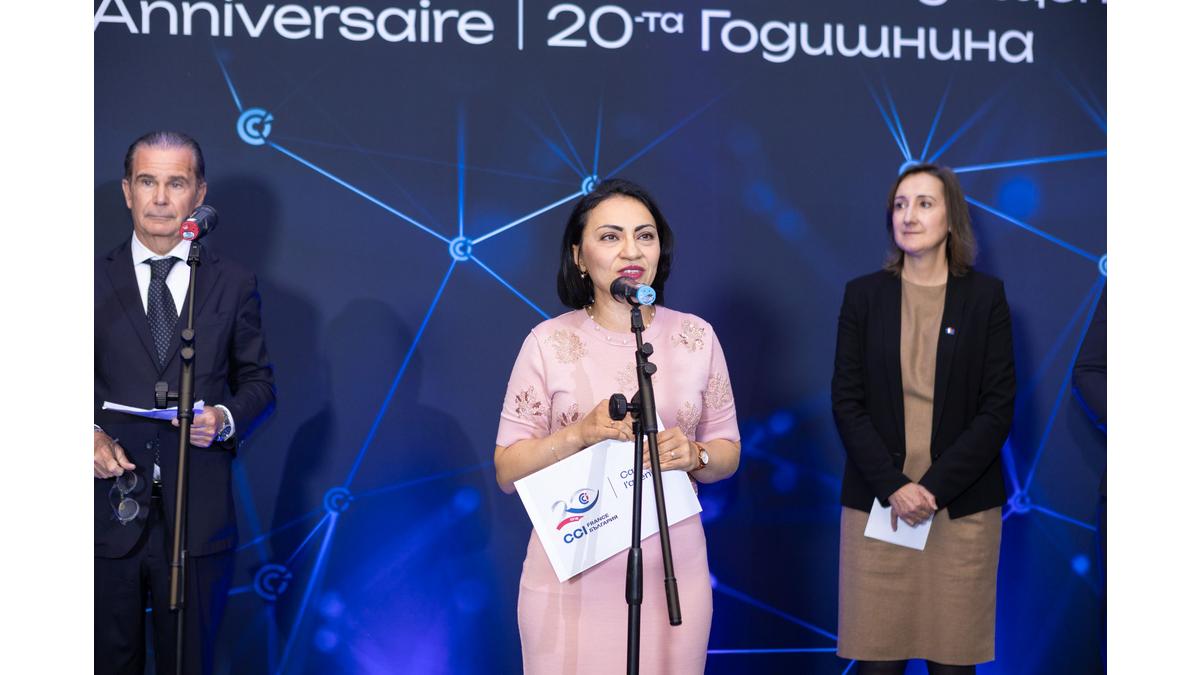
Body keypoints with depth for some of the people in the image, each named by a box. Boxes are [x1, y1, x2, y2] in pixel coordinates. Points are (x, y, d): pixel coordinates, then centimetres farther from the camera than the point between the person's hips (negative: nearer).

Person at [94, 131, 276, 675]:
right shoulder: (94, 280, 2)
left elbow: (258, 380, 8)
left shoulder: (234, 284, 3)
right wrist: (91, 435, -11)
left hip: (198, 513, 0)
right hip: (111, 508, 0)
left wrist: (227, 419, -12)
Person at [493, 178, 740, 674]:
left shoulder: (696, 336, 2)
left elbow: (728, 452, 9)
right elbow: (507, 471, -4)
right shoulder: (548, 342, -5)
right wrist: (579, 434, -20)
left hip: (673, 568, 2)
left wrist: (694, 456, -13)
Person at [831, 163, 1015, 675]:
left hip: (961, 508, 0)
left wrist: (935, 488, -11)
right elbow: (846, 402, 1)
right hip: (877, 501, 1)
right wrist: (892, 487, -11)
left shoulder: (985, 296, 3)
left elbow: (998, 408, -2)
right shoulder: (863, 295, 5)